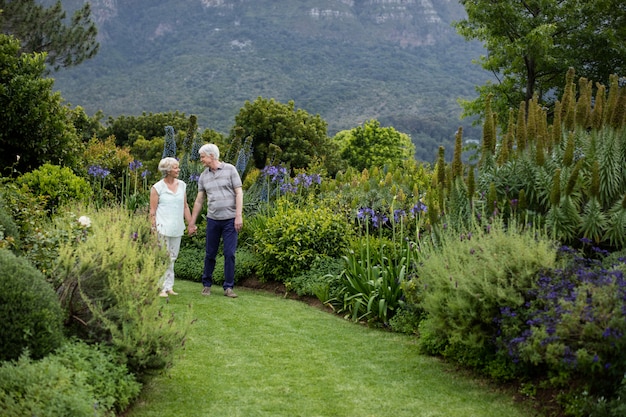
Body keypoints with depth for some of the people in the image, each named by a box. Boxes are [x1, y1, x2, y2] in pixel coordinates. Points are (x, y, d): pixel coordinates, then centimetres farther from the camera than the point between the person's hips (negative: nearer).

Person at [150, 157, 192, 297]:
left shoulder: (182, 185, 10)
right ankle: (160, 288, -1)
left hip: (177, 228, 5)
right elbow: (152, 211, -5)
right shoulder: (157, 188, -5)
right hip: (163, 228, -5)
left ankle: (169, 287, 17)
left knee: (172, 258, 10)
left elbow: (185, 206, 15)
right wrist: (154, 229, -10)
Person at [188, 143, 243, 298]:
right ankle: (206, 284, 22)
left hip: (230, 219, -3)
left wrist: (239, 216, -13)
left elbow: (239, 193, -5)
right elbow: (199, 200, 13)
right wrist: (192, 223, 13)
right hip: (213, 220, 3)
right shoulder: (203, 176, 9)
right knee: (210, 254, 7)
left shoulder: (230, 169, -3)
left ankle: (228, 287, 6)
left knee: (229, 254, -3)